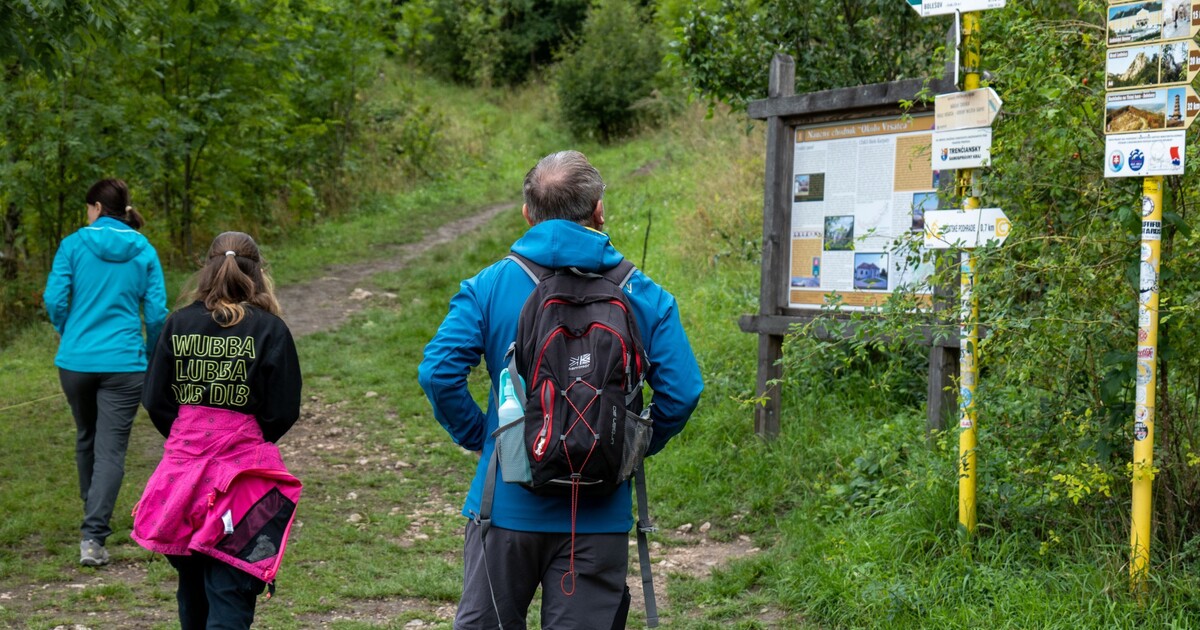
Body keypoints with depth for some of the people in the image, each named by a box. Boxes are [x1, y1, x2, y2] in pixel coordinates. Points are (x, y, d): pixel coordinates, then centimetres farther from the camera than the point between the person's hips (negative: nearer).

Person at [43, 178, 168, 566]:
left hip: (76, 360, 1)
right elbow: (156, 312, -1)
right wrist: (152, 355, 16)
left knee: (86, 439, 21)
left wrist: (67, 335, 15)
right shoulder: (144, 252, 2)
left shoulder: (74, 245, -1)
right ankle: (93, 536, -15)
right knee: (111, 449, -2)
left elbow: (54, 299, -6)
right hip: (124, 363, -1)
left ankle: (94, 519, 38)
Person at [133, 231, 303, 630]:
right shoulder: (269, 329, -6)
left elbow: (154, 401, 1)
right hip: (245, 471, -3)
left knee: (192, 584, 20)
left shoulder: (179, 323, 1)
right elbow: (284, 411, -6)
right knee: (230, 589, -2)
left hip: (183, 463, 3)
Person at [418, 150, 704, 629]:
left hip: (506, 505, 0)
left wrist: (481, 438, 2)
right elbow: (681, 392, -8)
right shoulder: (641, 295, -2)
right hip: (599, 516, 0)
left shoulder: (488, 286, -3)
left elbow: (438, 373, -12)